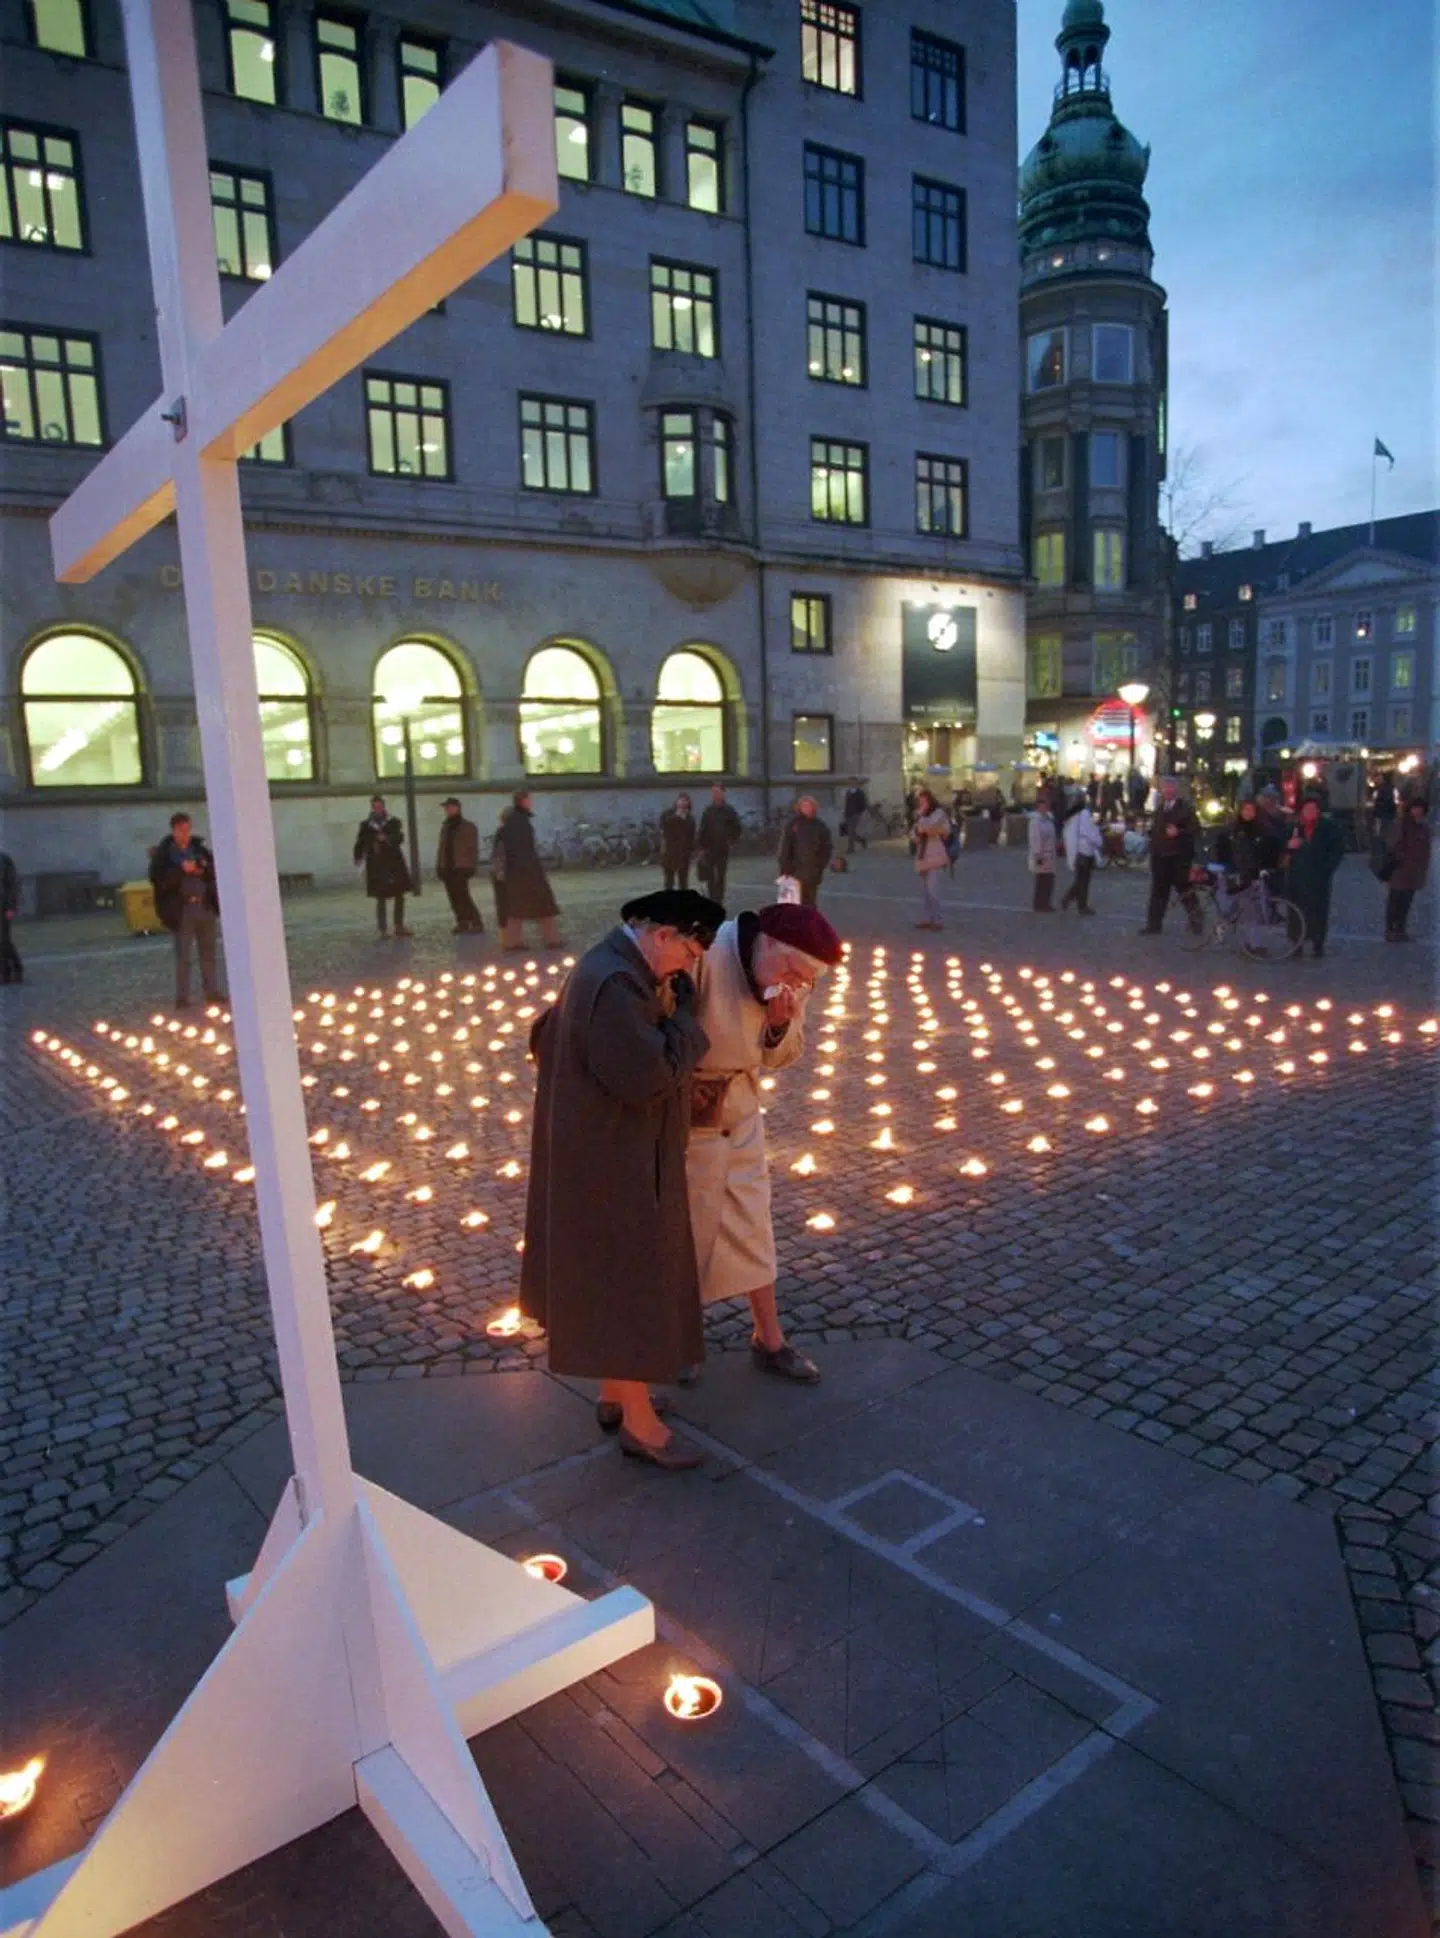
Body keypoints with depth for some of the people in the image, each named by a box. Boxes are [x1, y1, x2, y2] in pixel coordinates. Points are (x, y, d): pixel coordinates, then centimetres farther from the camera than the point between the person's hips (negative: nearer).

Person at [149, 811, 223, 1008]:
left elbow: (216, 870, 8)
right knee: (183, 956, -2)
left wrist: (202, 870, -12)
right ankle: (182, 998, 4)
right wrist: (181, 870, -20)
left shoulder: (199, 849, 10)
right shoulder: (163, 853, -2)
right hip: (181, 909, -4)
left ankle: (212, 992, 18)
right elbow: (157, 879, -13)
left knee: (208, 953, 10)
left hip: (206, 906, 4)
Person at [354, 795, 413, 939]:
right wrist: (358, 858, -13)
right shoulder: (366, 825, 4)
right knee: (380, 899, 0)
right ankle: (383, 930, 6)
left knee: (400, 896, 7)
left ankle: (399, 926, 20)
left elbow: (400, 838, -11)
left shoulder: (394, 821, 3)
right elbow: (360, 844, 2)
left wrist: (387, 839, -30)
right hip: (376, 867, -1)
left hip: (395, 864, 1)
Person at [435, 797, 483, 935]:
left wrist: (471, 866, -14)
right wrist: (439, 866, 10)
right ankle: (462, 923, 9)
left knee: (463, 896, -12)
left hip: (460, 868, -6)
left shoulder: (468, 827, -1)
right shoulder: (445, 827, 16)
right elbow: (442, 848, 17)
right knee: (455, 898, 4)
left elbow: (473, 849, -6)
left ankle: (477, 923, -8)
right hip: (447, 868, 6)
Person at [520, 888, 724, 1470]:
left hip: (598, 1153, 11)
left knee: (608, 1281, 22)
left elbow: (544, 1035, 18)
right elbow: (652, 1076, -29)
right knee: (630, 1285, 3)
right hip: (615, 1164, -11)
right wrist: (682, 1009, -17)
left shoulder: (602, 966, 8)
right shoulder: (617, 983, -26)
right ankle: (639, 1423, 18)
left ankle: (615, 1393, 38)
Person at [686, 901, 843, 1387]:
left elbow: (781, 1058, 3)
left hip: (740, 1116, 6)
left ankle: (769, 1341, 29)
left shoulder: (791, 981, -5)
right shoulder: (705, 955, -29)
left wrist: (781, 1025, -19)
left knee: (752, 1227, 14)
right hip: (685, 1120, -6)